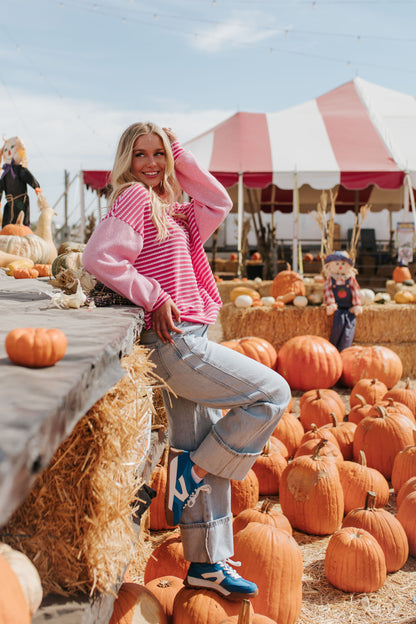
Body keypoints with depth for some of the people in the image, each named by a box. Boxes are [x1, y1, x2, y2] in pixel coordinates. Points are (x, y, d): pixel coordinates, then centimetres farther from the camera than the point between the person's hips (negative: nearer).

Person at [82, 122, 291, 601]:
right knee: (273, 392, -6)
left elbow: (219, 202, 17)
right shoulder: (133, 198, -7)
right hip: (175, 342, -9)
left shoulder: (170, 208, 17)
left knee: (202, 453, 12)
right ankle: (191, 471, 3)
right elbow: (98, 257, -18)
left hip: (188, 344, 9)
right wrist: (154, 296, -16)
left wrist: (178, 153, 14)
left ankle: (207, 565, 23)